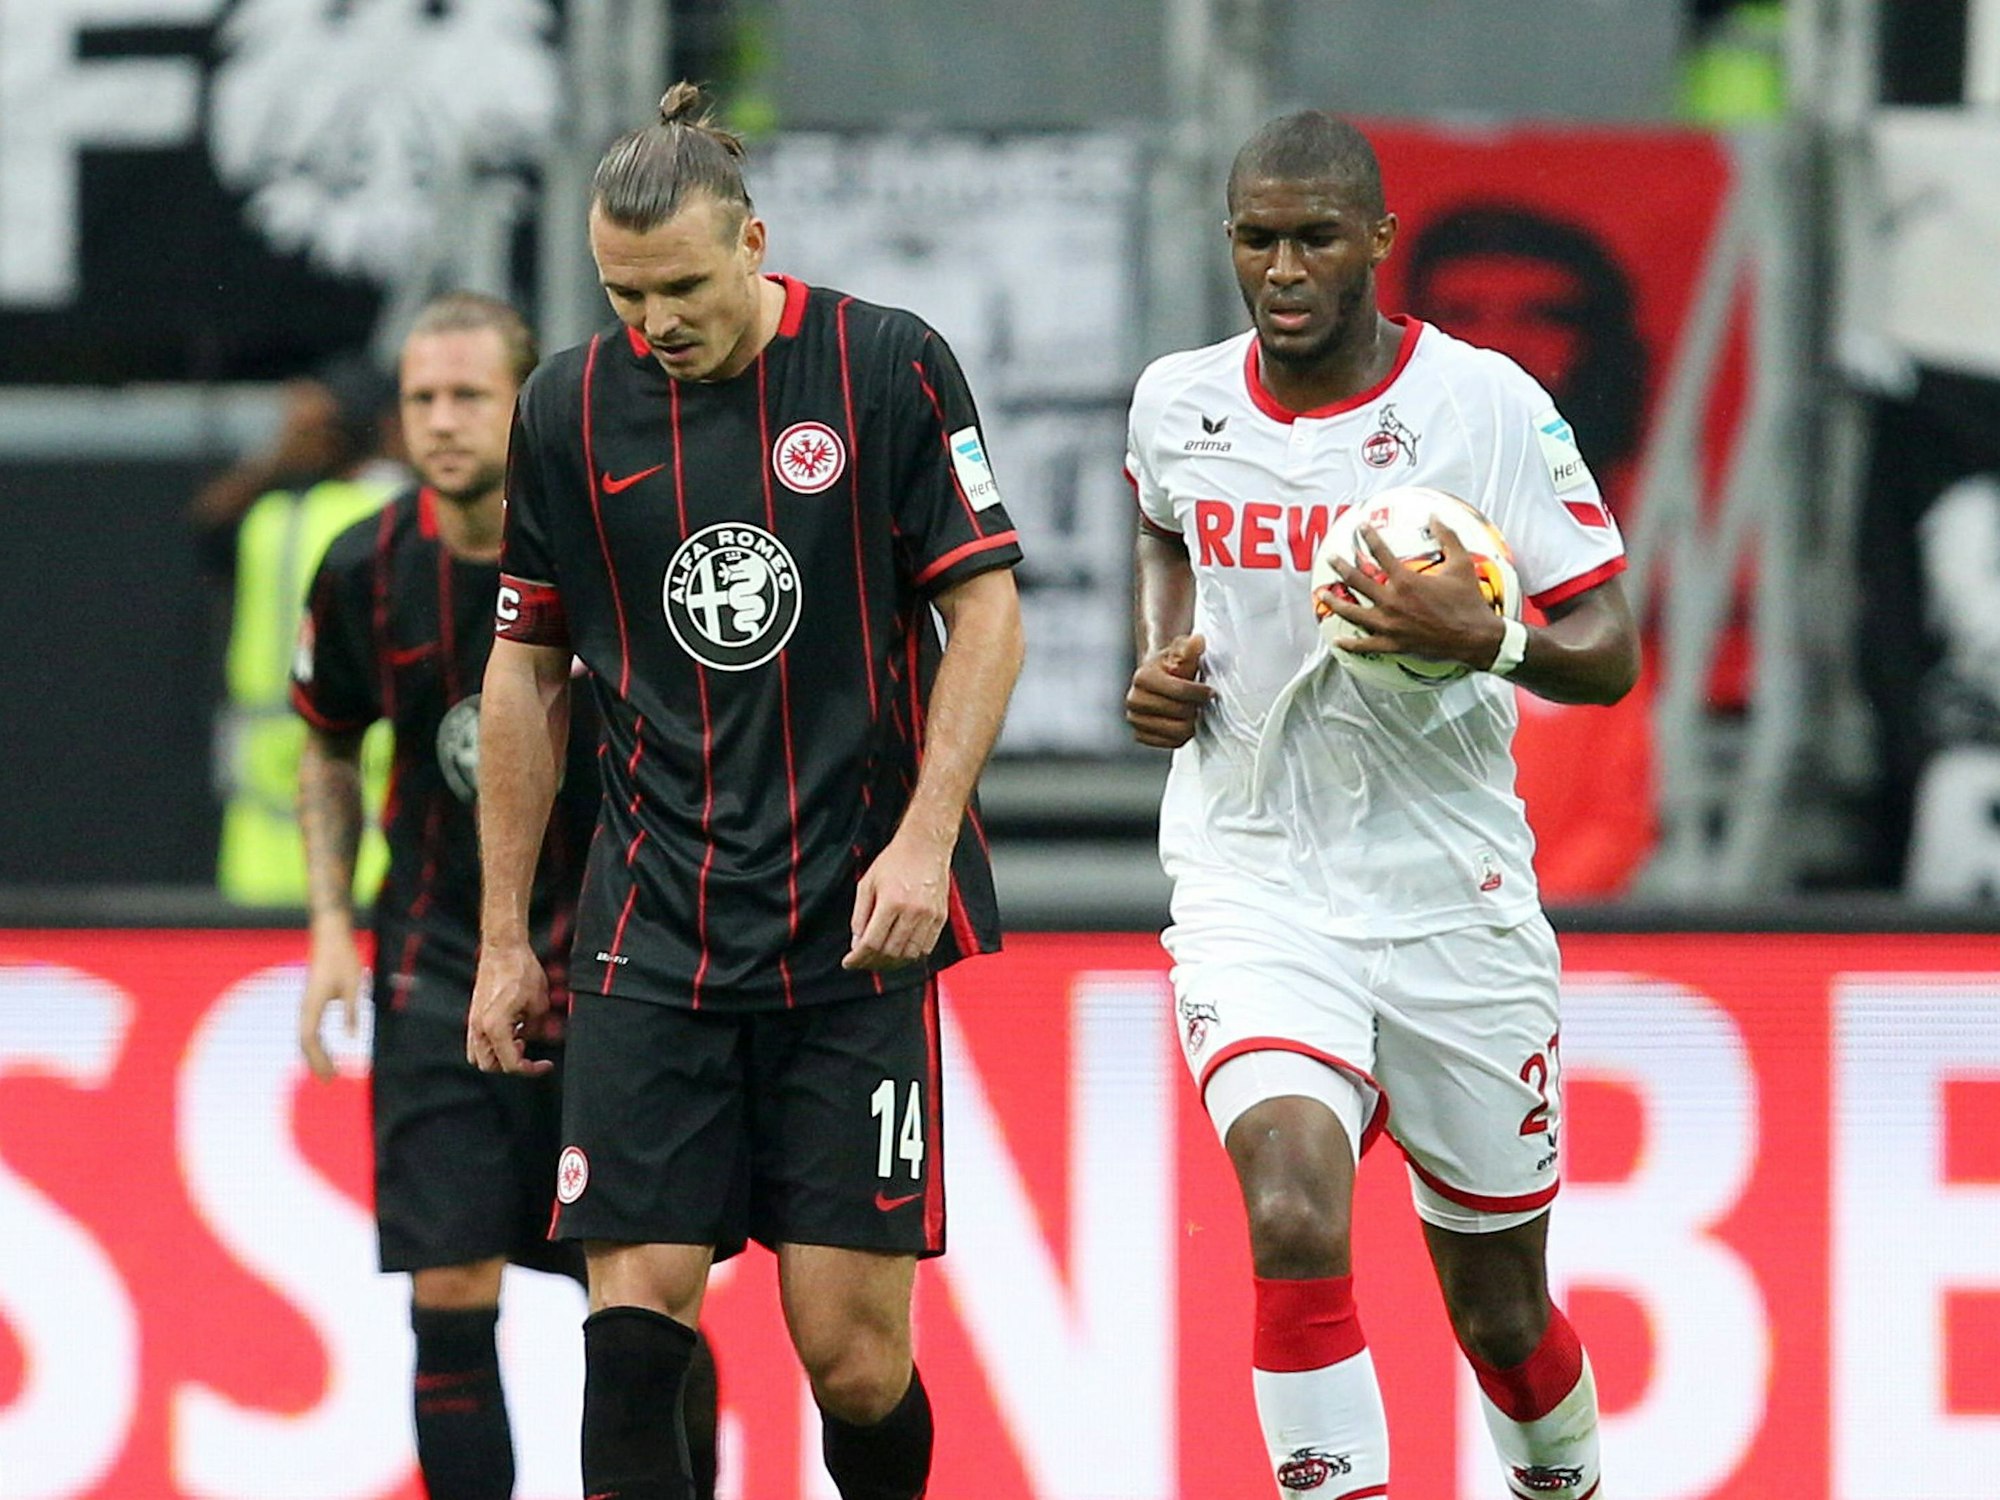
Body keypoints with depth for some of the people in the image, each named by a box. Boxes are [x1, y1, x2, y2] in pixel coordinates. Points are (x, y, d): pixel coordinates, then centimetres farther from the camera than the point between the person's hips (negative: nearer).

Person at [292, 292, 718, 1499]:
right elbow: (328, 745, 15)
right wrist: (332, 925, 5)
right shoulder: (367, 573, -2)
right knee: (451, 1293, -7)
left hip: (613, 966, -2)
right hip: (440, 971, 2)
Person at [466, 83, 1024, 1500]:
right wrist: (505, 938, 13)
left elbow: (987, 611, -1)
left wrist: (923, 840, -13)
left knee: (850, 1346, -6)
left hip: (858, 920, -2)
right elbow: (528, 673, 14)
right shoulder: (571, 405, 5)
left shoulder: (888, 366, -3)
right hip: (653, 940, 2)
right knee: (637, 1306, -10)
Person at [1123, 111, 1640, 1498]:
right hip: (1256, 895, 1)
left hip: (1453, 900, -1)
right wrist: (1164, 655, 8)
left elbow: (1610, 651, -7)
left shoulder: (1488, 405, -9)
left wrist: (1486, 640, -27)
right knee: (1296, 1221, -26)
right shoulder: (1178, 404, 1)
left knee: (1500, 1306, 12)